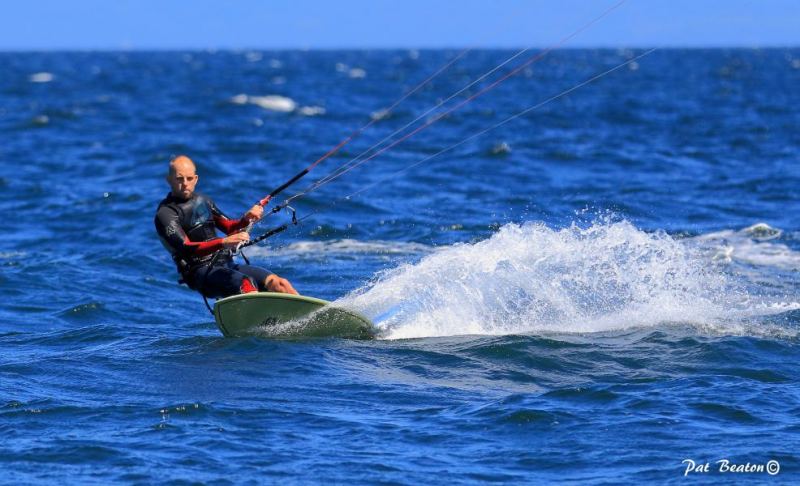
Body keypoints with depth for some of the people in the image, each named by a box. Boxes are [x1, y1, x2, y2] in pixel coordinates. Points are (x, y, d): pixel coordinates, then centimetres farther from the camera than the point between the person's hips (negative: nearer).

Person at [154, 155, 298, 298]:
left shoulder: (203, 201, 19)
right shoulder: (165, 214, -4)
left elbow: (229, 227, 20)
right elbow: (185, 248, -19)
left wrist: (246, 219, -3)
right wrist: (223, 242, -33)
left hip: (226, 264, 7)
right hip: (200, 271, -7)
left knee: (279, 284, -13)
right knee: (246, 284, -34)